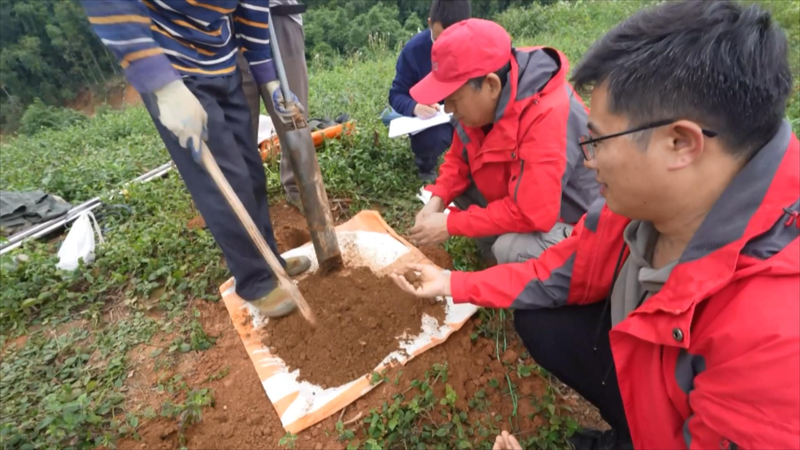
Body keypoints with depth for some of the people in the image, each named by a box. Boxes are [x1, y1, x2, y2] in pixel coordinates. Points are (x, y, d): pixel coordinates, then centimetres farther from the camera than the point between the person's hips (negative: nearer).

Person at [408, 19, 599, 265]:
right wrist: (438, 198, -16)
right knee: (459, 189, -3)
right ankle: (495, 260, 9)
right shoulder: (483, 102, -11)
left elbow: (530, 214, -37)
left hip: (574, 223, -7)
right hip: (520, 202, 8)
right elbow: (459, 158, 2)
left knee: (511, 249, -33)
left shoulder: (548, 116, -35)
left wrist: (450, 224, -30)